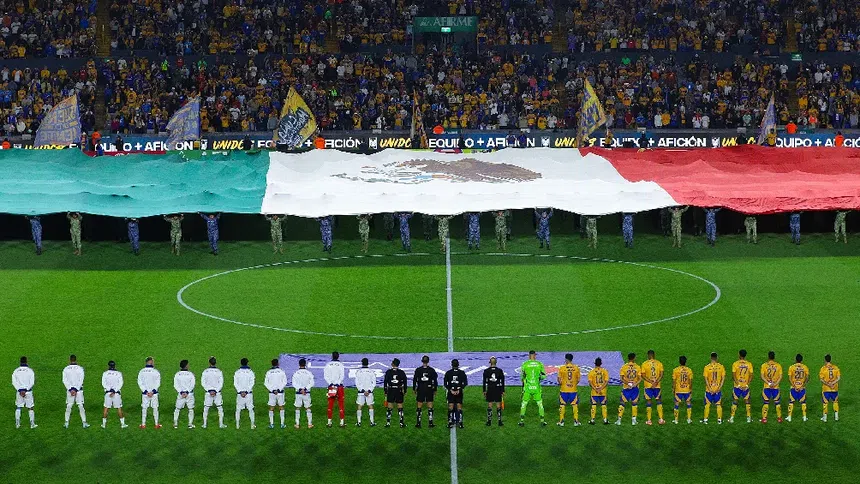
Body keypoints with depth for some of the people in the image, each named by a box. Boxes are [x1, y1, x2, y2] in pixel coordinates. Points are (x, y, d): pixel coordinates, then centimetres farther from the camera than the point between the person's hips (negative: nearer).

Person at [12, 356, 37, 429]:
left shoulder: (16, 371, 1)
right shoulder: (30, 370, -5)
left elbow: (14, 382, -5)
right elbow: (32, 382, -11)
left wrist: (20, 390, -10)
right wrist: (25, 390, -11)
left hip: (19, 391, 2)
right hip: (28, 391, -2)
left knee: (18, 408, 13)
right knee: (30, 408, 7)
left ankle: (17, 423, 10)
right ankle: (32, 424, 8)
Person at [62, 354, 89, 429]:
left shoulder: (66, 369, 0)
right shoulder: (80, 369, -4)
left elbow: (64, 381, -5)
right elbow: (81, 380, -9)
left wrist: (71, 389, -9)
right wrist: (75, 389, -9)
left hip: (69, 390, 1)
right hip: (79, 390, -1)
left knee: (68, 406, 9)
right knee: (81, 406, 4)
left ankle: (66, 423, 9)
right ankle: (84, 423, 6)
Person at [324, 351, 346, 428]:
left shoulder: (328, 365, 3)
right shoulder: (340, 365, -3)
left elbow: (325, 376, -2)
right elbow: (342, 376, -9)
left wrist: (331, 384, -4)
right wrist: (338, 384, -6)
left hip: (331, 386, 2)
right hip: (339, 386, -2)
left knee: (330, 405, 7)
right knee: (341, 405, 2)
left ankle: (329, 422, 7)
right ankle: (342, 422, 0)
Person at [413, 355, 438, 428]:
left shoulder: (418, 370, -3)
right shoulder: (432, 370, -2)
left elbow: (414, 380, 0)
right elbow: (435, 380, 1)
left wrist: (414, 389, 9)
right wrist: (435, 390, 9)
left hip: (420, 390, 0)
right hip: (429, 390, 0)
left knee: (419, 407, 5)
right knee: (430, 407, 5)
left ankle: (418, 423, 3)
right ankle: (430, 423, 4)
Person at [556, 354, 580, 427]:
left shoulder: (561, 368, -9)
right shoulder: (576, 368, -3)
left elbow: (559, 380, -7)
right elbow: (578, 380, 2)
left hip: (564, 390, -1)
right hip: (573, 390, 1)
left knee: (562, 405, 8)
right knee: (575, 405, 9)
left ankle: (561, 422, 10)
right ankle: (576, 421, 9)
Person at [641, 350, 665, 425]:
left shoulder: (644, 364, -4)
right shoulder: (659, 363, 0)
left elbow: (643, 376, -8)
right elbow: (661, 375, -6)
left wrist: (651, 382, -11)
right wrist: (656, 382, -13)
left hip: (648, 386, -1)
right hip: (658, 386, 1)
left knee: (648, 402, 5)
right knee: (659, 401, 12)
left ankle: (649, 420, 5)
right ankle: (661, 419, 9)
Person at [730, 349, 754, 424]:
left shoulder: (735, 364, -7)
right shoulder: (749, 364, 0)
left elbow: (733, 375, -11)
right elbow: (751, 376, -2)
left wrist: (737, 384, -10)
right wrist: (748, 384, -2)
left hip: (737, 386, -2)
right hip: (746, 386, 2)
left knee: (735, 402, 5)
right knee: (747, 401, 11)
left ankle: (732, 418, 5)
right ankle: (749, 418, 12)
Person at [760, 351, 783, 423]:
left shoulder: (764, 365, -4)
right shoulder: (778, 366, 0)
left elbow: (762, 377, -9)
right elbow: (780, 377, -4)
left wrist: (769, 383, -11)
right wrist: (775, 384, -9)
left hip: (766, 387, -1)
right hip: (776, 387, 1)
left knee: (766, 403, 5)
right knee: (777, 403, 12)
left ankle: (764, 418, 3)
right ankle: (779, 418, 16)